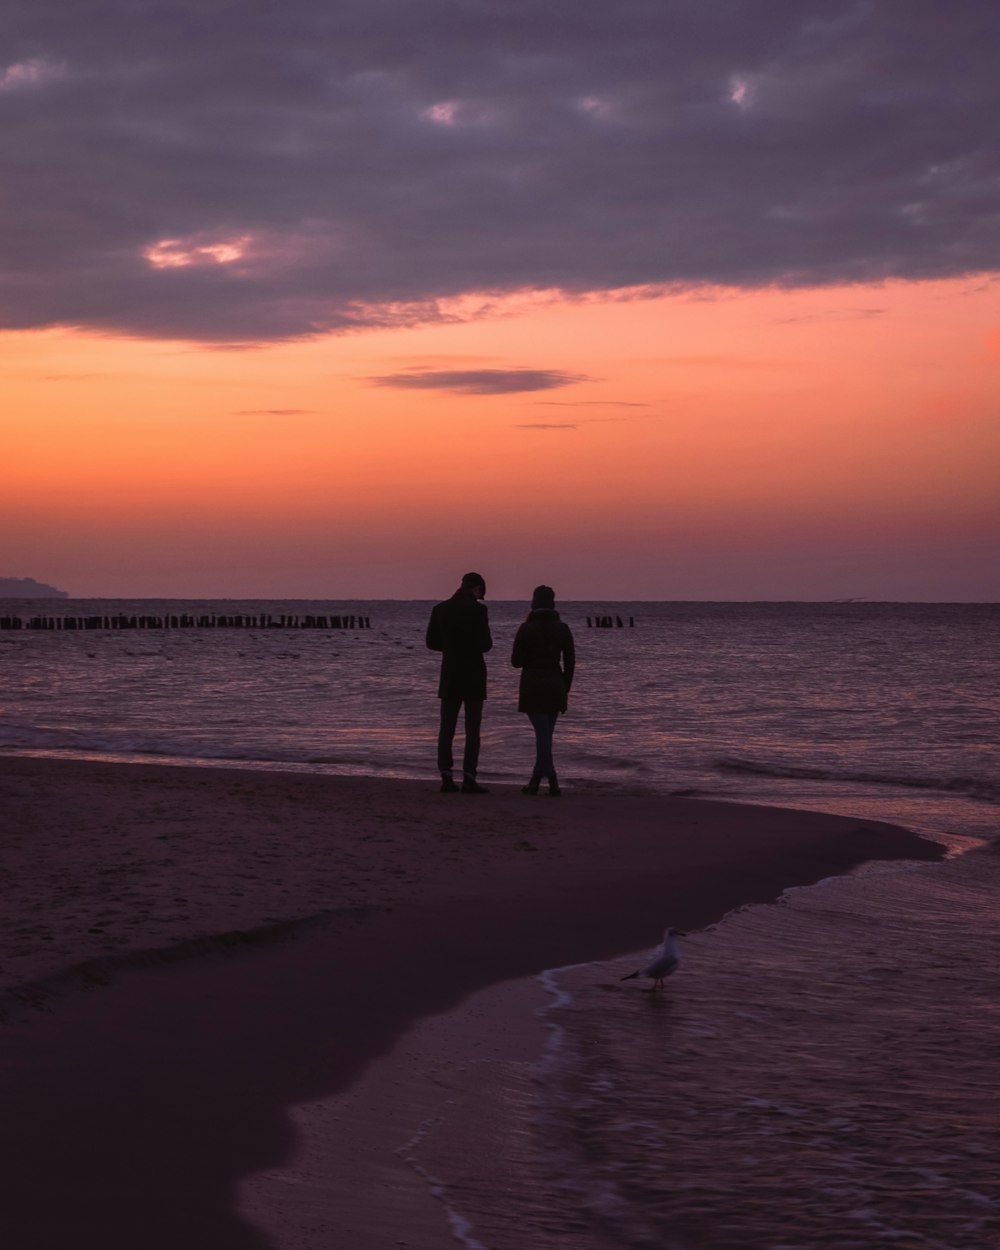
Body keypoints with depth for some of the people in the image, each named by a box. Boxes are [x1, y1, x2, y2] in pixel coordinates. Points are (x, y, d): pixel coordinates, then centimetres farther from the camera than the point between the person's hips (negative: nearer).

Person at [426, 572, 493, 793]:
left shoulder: (440, 609, 3)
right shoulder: (477, 609, -11)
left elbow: (431, 642, 7)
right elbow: (485, 644, -15)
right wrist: (473, 646, 8)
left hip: (450, 675, 4)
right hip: (473, 676, -4)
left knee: (446, 727, 7)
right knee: (472, 728, 0)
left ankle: (446, 777, 4)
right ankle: (469, 779, -5)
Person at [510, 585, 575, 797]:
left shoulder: (526, 629, -7)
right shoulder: (562, 628, 0)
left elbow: (516, 661, -5)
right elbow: (570, 662, 1)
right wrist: (565, 689, 10)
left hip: (532, 686, -3)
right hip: (555, 685, 3)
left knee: (542, 734, -5)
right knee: (545, 734, 13)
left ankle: (553, 783, -18)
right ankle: (535, 781, 18)